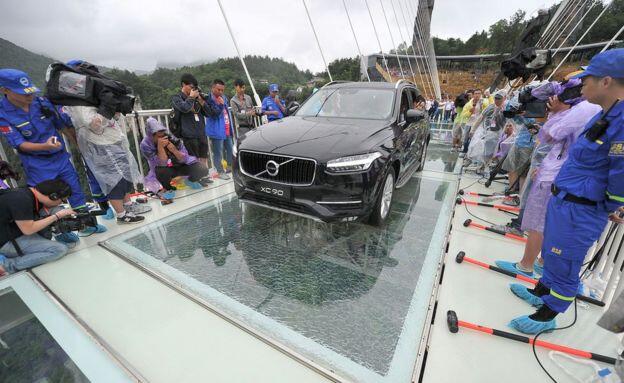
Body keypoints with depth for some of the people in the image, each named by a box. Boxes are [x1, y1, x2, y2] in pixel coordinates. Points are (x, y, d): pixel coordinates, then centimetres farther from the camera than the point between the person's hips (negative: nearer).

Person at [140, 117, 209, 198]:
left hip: (180, 165, 1)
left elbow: (185, 159, -15)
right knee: (161, 170, -37)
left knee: (203, 170, -21)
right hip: (165, 170, -1)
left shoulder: (172, 138, -18)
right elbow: (162, 164, -28)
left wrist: (174, 150, -34)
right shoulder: (145, 145, -19)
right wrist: (160, 147, -39)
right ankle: (166, 188, -2)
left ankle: (191, 181, 15)